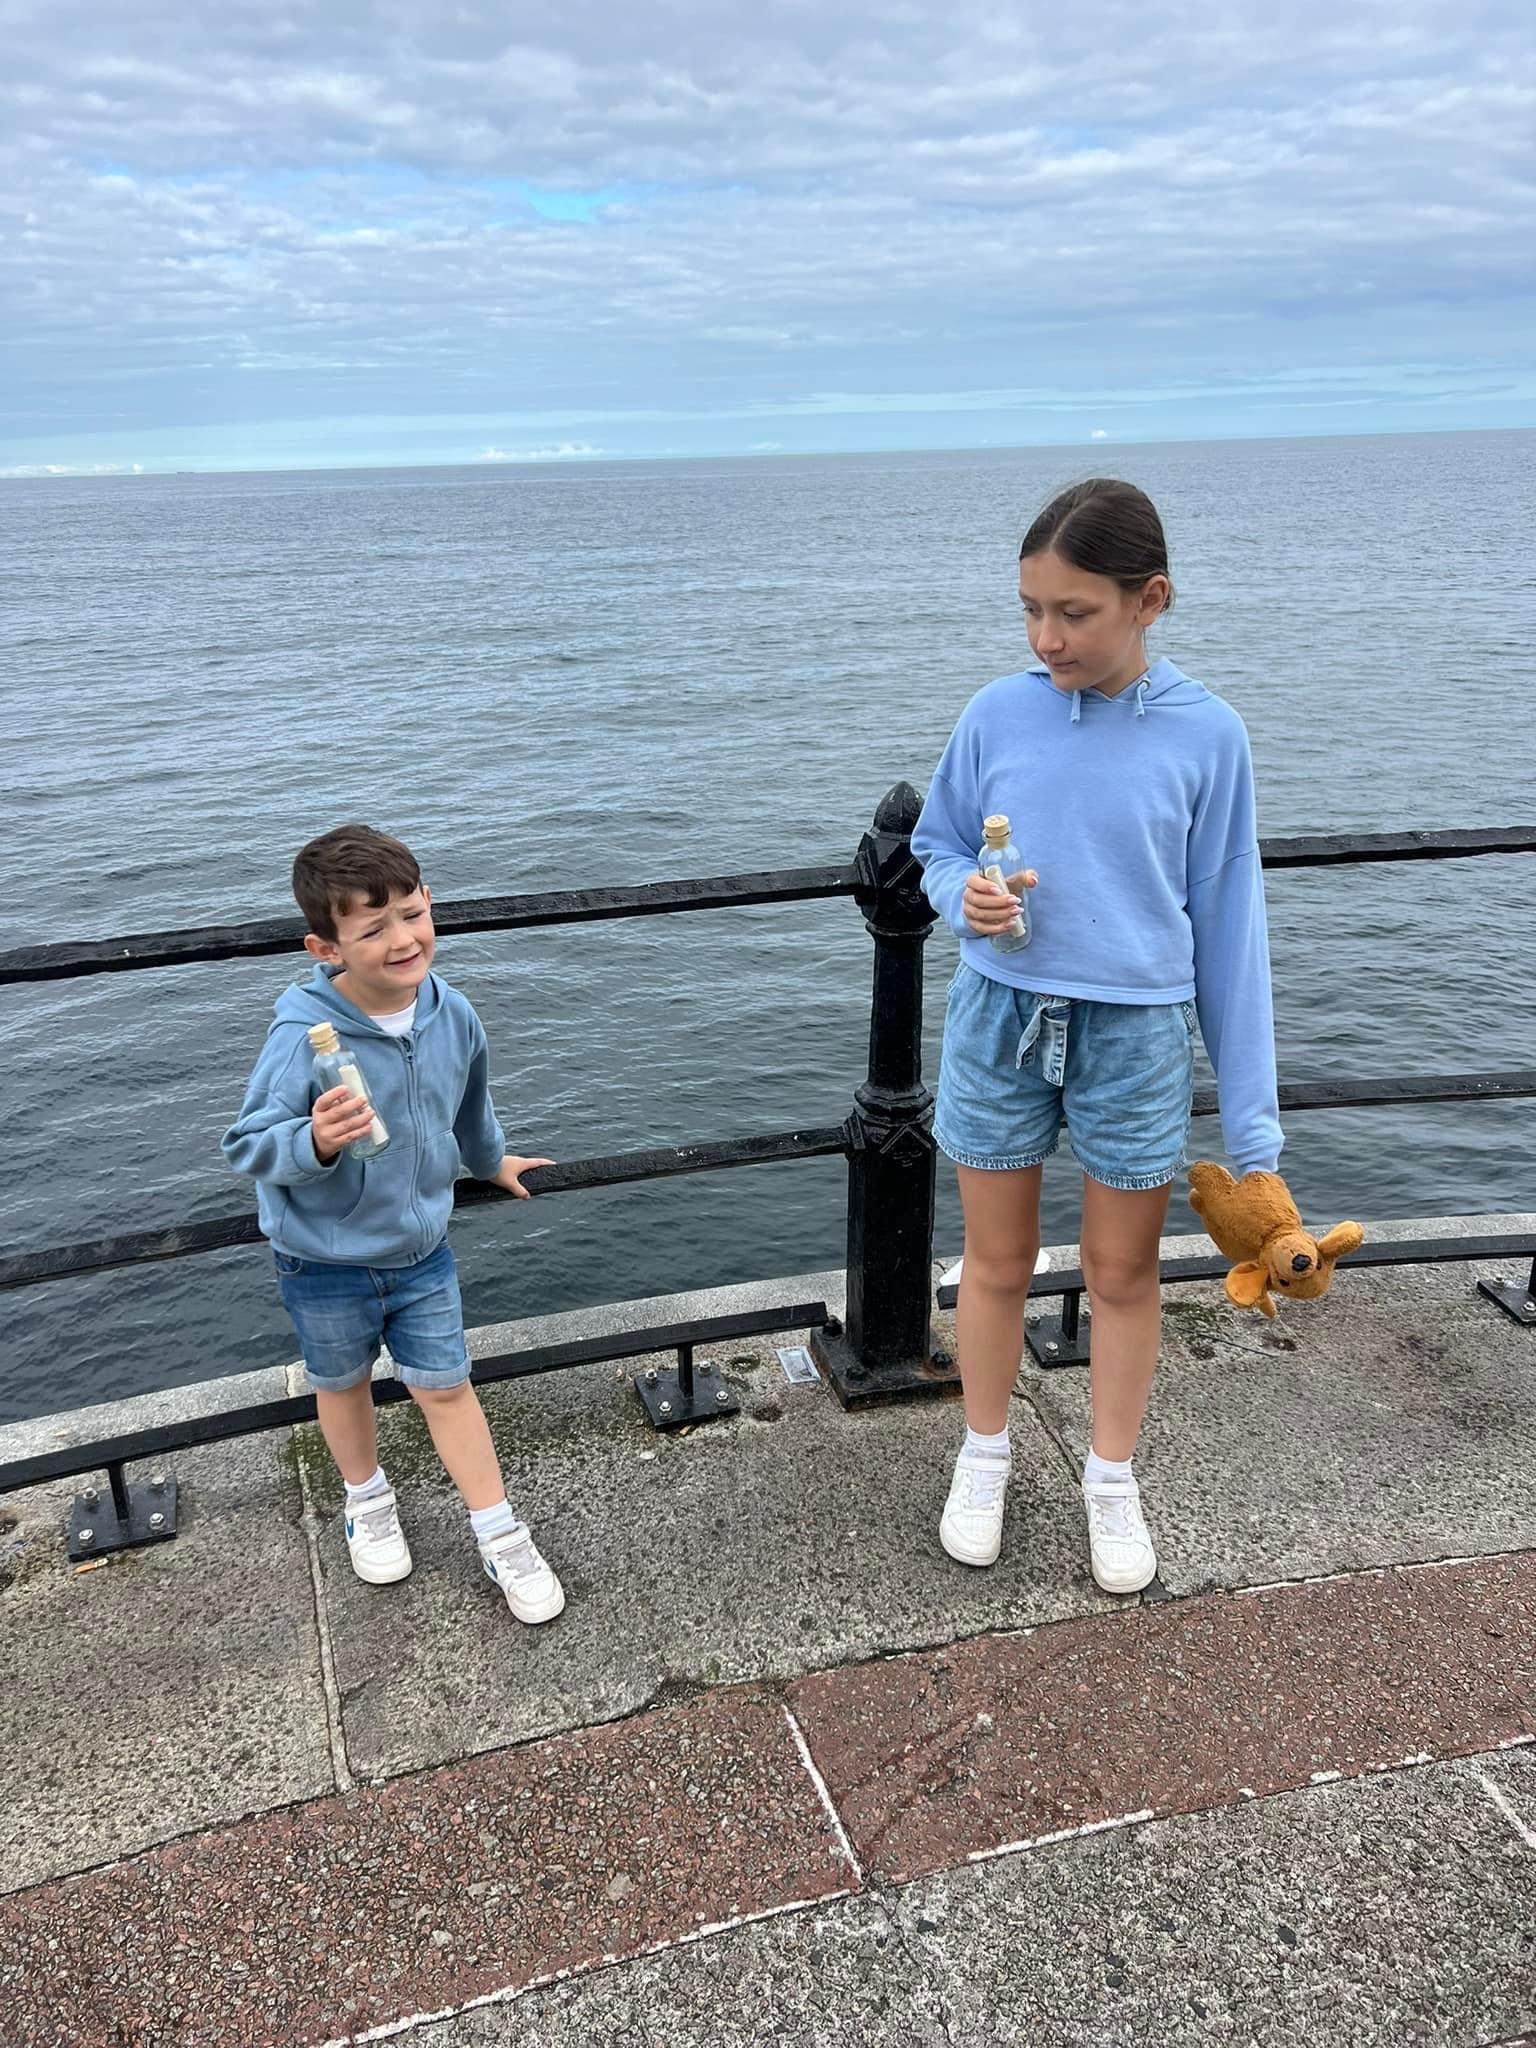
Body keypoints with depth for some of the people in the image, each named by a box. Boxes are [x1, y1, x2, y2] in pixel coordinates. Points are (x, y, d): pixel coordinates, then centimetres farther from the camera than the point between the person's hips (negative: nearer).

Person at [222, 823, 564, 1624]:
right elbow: (247, 1147, -23)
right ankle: (368, 1500, 49)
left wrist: (492, 1160, 27)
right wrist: (315, 1141, -43)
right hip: (324, 1263, -2)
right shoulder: (304, 1035, -29)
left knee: (445, 1385, 11)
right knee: (343, 1384, 21)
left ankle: (500, 1537, 27)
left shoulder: (451, 1014, -13)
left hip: (421, 1250, 2)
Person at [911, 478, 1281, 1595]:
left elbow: (1225, 920, -4)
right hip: (1002, 1020, 1)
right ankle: (984, 1458, 39)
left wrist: (1249, 1112, -2)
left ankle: (1113, 1481, 37)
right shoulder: (997, 714, -6)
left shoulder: (1207, 735, -9)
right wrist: (967, 896, -17)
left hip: (1136, 1035, -1)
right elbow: (936, 845, 9)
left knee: (1123, 1272, 15)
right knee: (997, 1261, 15)